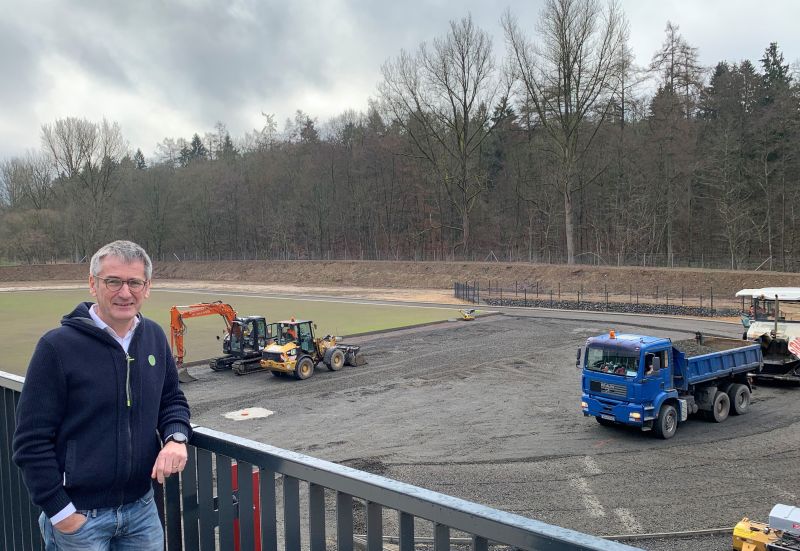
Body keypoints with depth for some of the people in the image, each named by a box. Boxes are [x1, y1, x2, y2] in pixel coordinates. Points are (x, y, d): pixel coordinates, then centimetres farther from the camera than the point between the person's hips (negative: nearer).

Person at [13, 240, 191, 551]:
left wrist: (176, 437, -7)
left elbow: (172, 399, 13)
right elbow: (31, 440, -12)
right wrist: (59, 511, -11)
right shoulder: (57, 347, -15)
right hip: (78, 516, -5)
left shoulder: (154, 337, 1)